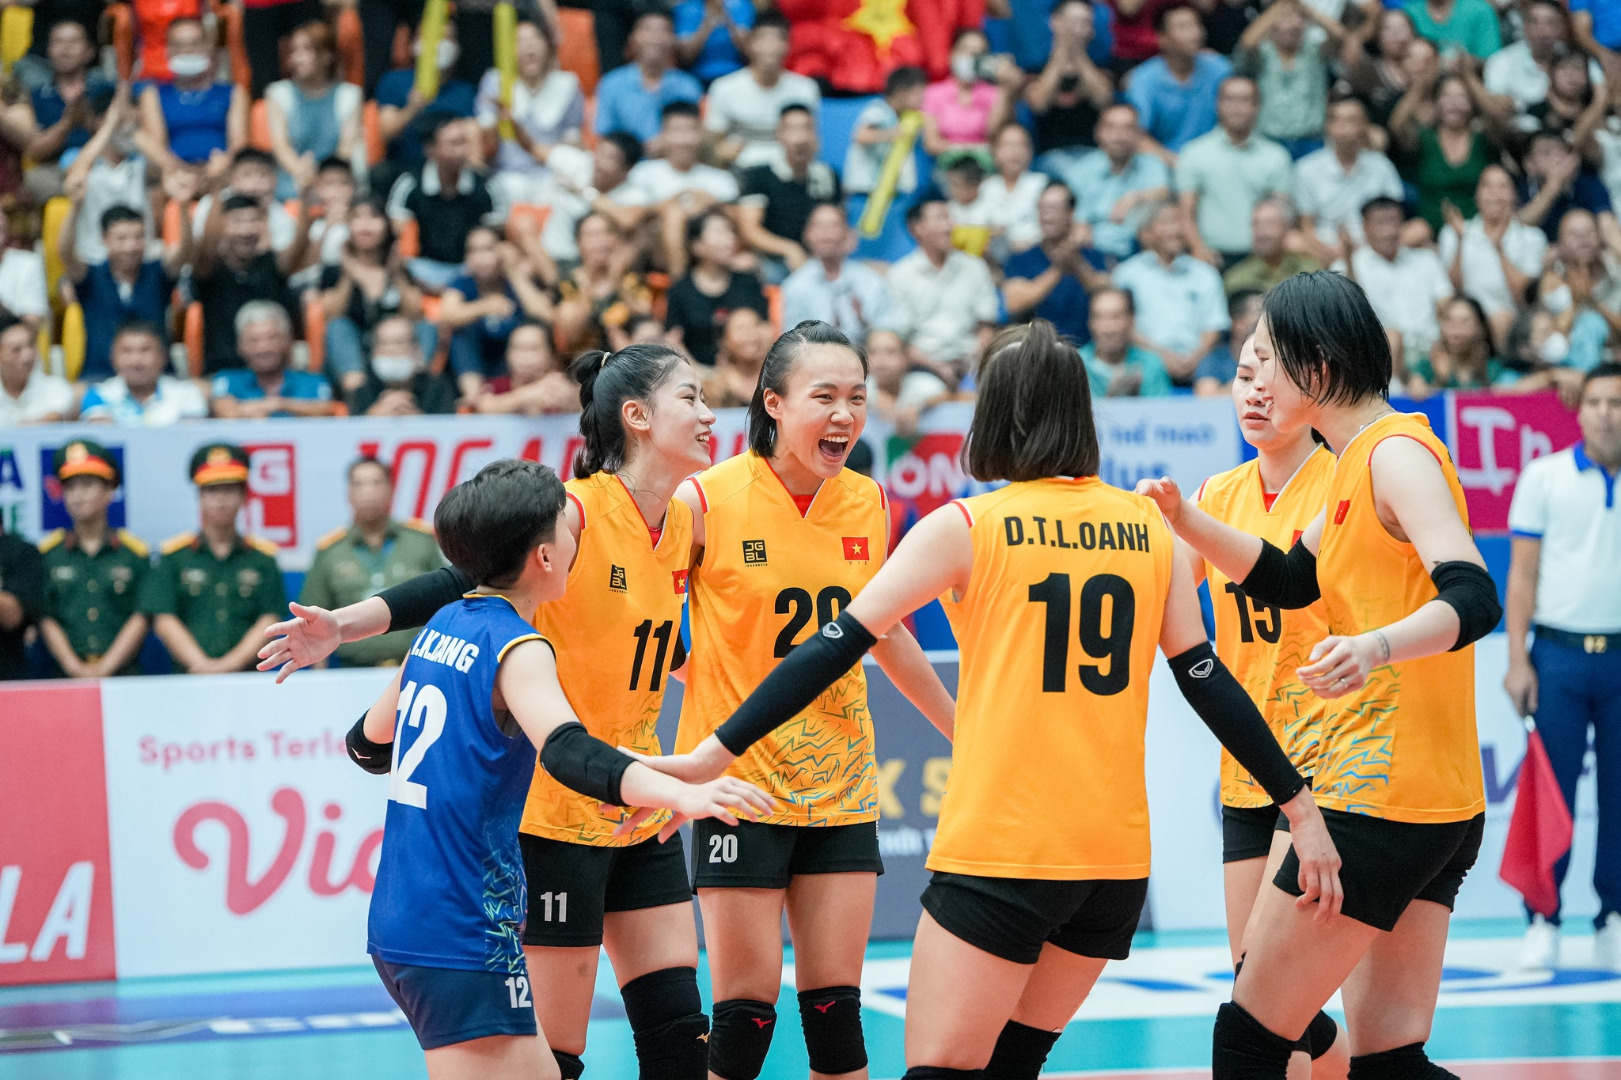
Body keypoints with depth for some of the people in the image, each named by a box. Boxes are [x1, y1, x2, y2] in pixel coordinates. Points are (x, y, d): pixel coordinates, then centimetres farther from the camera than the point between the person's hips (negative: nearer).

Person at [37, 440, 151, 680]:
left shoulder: (135, 551, 11)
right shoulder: (47, 552, 13)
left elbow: (141, 617, 4)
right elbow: (45, 618, 5)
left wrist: (106, 666, -8)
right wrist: (75, 668, -8)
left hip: (122, 674, 0)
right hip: (65, 678, 0)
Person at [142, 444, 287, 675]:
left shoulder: (262, 556, 14)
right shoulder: (174, 555, 12)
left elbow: (269, 622, 6)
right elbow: (164, 621, 4)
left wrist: (231, 663, -9)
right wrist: (203, 664, -9)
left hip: (249, 678, 1)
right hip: (190, 681, -1)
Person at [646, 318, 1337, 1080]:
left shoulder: (967, 527, -3)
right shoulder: (1148, 526, 8)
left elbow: (838, 647, -4)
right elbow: (1207, 679, 8)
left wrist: (712, 755, -2)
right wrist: (1300, 807, 13)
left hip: (1000, 852, -5)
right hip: (1116, 857, 5)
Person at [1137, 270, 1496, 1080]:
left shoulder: (1396, 453, -14)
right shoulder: (1361, 464, 16)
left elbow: (1473, 600, -26)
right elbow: (1286, 580, 27)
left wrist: (1378, 647, -44)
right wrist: (1182, 519, 13)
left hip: (1379, 798, -10)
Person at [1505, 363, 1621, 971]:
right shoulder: (1544, 477, 3)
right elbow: (1522, 573, 3)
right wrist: (1517, 659, -4)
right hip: (1560, 652, -1)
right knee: (1550, 790, -2)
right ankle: (1543, 923, 2)